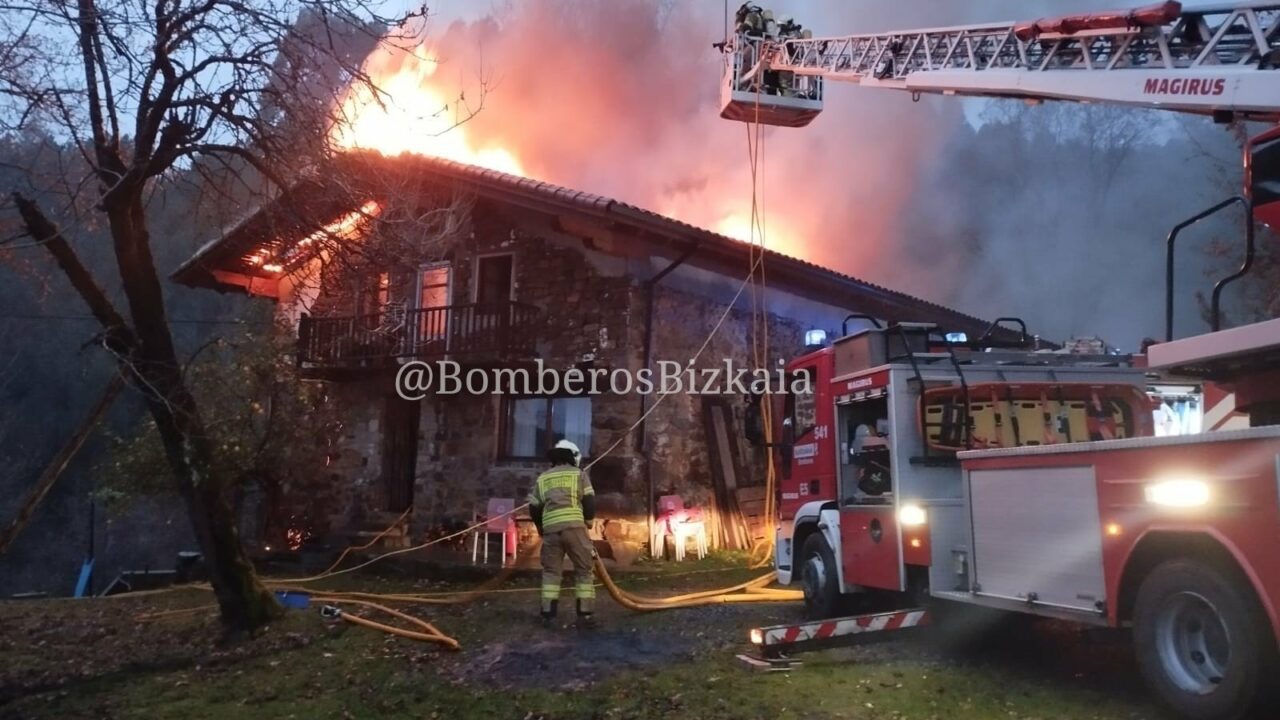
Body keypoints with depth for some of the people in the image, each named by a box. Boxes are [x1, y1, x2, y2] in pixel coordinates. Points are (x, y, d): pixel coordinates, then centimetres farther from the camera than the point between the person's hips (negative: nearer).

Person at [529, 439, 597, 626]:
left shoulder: (542, 478, 20)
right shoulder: (578, 474, 11)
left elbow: (534, 508, 18)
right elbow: (589, 503, 4)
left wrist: (542, 529, 33)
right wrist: (587, 520, 23)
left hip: (550, 528, 3)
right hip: (574, 526, -3)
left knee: (551, 571, 13)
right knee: (584, 569, 7)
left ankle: (548, 614, 10)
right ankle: (585, 613, 4)